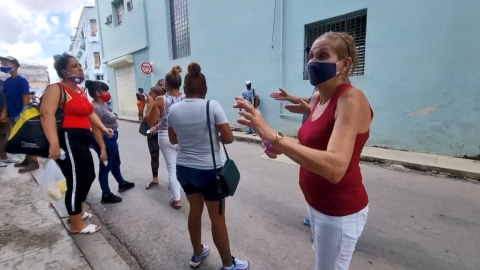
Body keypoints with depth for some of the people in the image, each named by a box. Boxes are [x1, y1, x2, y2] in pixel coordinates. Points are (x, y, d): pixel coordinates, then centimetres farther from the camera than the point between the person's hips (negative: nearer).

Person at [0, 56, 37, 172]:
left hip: (21, 115, -7)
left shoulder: (22, 81, -9)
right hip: (12, 115, 7)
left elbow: (26, 99, -14)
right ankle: (28, 159, 19)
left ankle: (34, 162, -3)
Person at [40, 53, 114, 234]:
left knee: (88, 176, 20)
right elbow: (46, 114, -24)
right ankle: (77, 225, 12)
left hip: (82, 140, 10)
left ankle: (78, 211, 40)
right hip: (67, 140, -10)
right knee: (76, 181, -3)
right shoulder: (56, 89, -11)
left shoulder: (80, 91, 18)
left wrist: (103, 128, 7)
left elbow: (90, 113, 24)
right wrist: (54, 143, -36)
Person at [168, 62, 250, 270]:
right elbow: (229, 138, -12)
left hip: (184, 168, 5)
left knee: (195, 210, 23)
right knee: (217, 218, 9)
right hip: (208, 170, -5)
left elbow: (173, 140, 11)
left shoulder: (173, 110, -2)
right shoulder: (212, 106, -15)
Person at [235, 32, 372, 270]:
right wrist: (282, 147, -6)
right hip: (318, 202, 8)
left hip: (340, 210, -8)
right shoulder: (319, 98, 3)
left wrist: (271, 135, -42)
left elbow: (334, 167, -37)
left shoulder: (351, 99, -24)